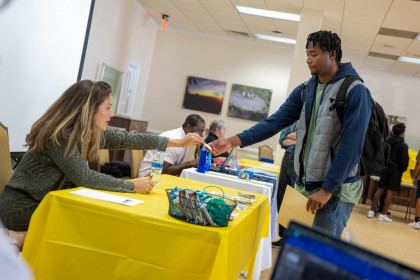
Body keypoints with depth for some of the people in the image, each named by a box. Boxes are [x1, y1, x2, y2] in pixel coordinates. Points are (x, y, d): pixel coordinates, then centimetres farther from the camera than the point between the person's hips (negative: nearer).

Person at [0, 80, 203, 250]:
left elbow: (130, 140, 2)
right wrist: (132, 186, -22)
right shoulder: (58, 135, -24)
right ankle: (20, 238, -5)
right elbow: (84, 177, -28)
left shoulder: (93, 134, 1)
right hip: (22, 206, -8)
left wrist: (180, 142, 3)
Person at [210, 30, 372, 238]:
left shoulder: (355, 91, -12)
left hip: (336, 189, -6)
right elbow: (275, 122, 3)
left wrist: (327, 189, -17)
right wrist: (234, 141, -7)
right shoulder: (305, 90, 8)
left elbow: (351, 145, -16)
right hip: (306, 184, 6)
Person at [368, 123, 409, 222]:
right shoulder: (403, 146, -10)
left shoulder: (386, 142, 3)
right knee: (390, 192, -2)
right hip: (396, 170, -4)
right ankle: (383, 215, -1)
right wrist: (402, 170, 8)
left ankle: (371, 211, 9)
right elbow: (404, 161, -8)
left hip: (385, 168, 4)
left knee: (380, 189, 9)